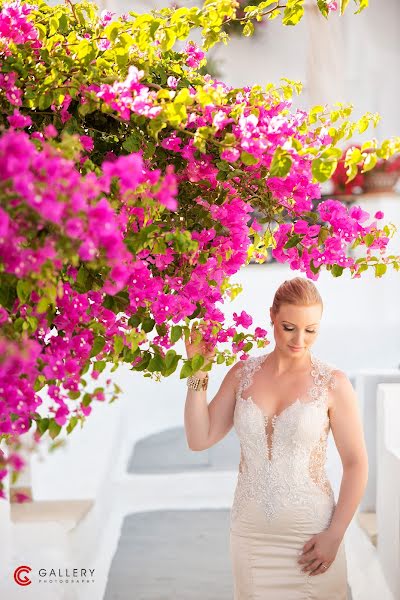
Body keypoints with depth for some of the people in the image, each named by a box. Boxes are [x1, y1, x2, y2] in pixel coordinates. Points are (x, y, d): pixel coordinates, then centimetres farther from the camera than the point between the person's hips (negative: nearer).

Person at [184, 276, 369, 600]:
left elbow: (356, 464, -5)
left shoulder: (333, 383, -9)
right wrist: (198, 372, -9)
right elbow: (199, 439, -2)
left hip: (310, 534, -2)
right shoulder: (243, 373, 1)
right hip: (250, 533, 3)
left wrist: (334, 535, -9)